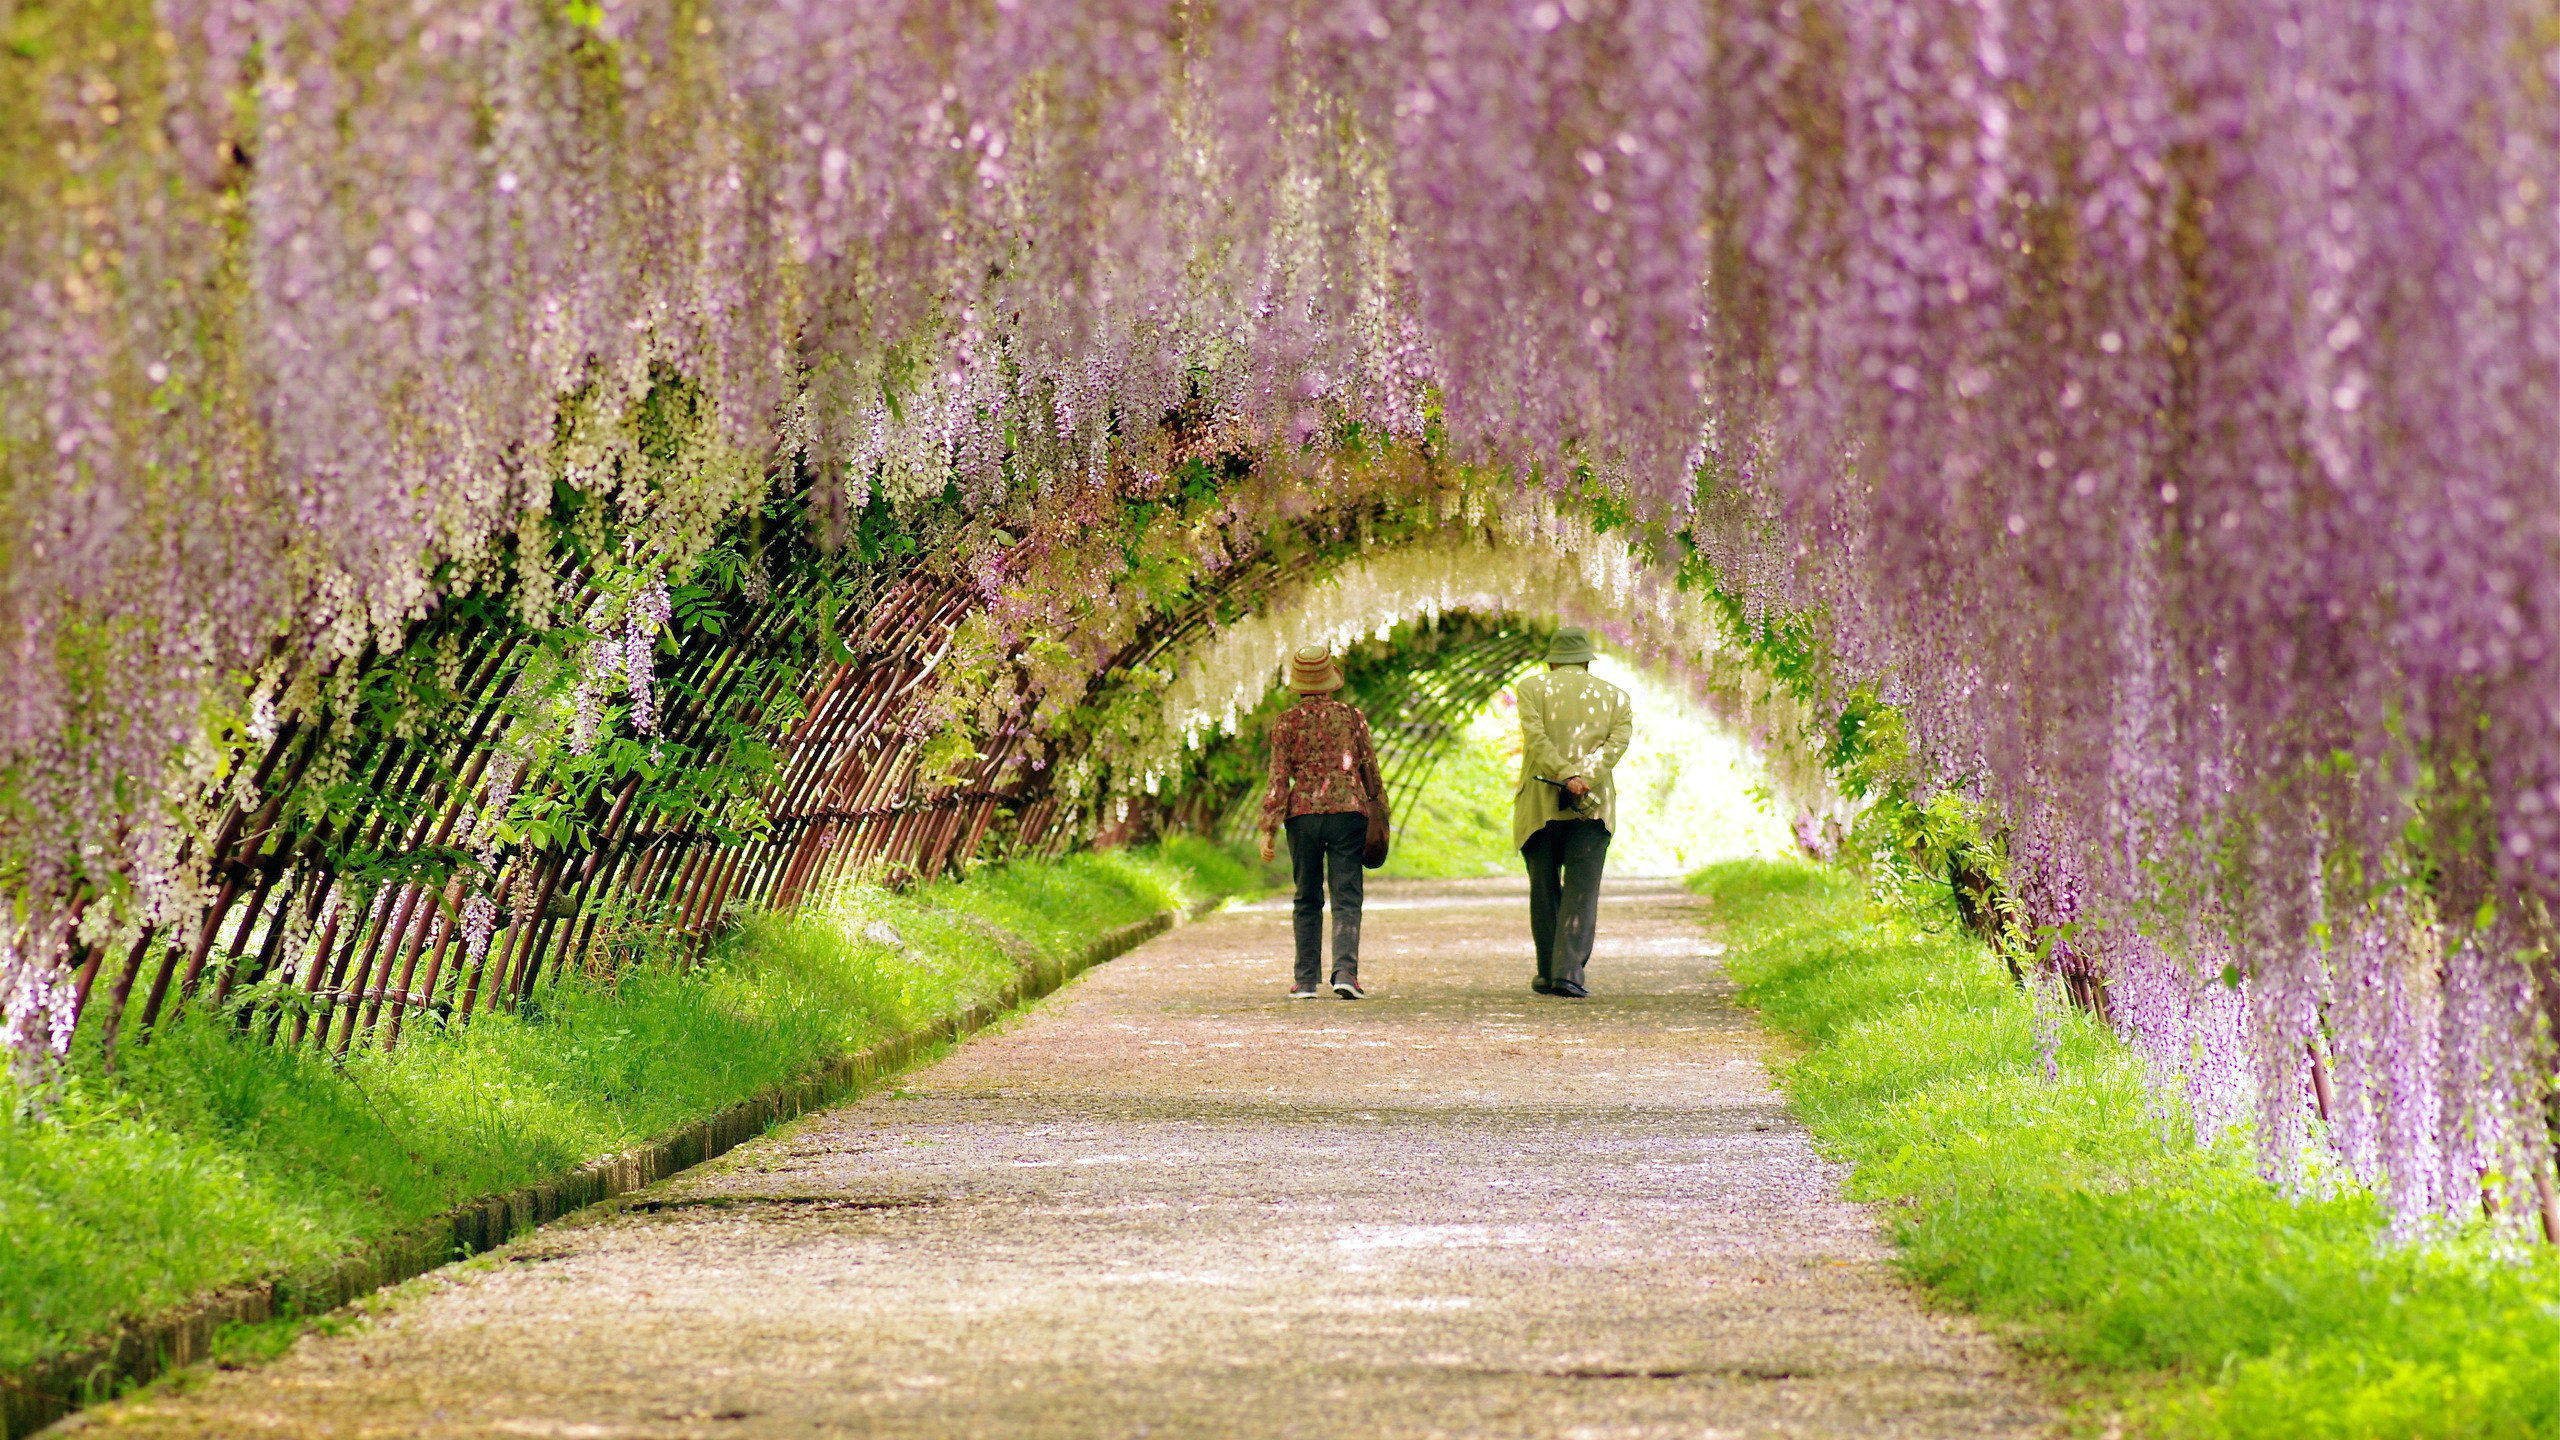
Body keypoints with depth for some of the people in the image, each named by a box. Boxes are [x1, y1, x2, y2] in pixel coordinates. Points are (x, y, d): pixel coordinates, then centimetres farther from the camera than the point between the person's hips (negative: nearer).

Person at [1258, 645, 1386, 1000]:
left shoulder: (1287, 722, 1)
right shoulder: (1352, 717, 4)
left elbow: (1278, 779, -3)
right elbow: (1370, 770, 10)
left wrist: (1268, 829, -1)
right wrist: (1378, 811, 24)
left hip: (1303, 813, 0)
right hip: (1348, 810, 0)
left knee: (1307, 900, 10)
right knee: (1346, 897, -1)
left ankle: (1306, 980, 9)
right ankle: (1345, 970, -18)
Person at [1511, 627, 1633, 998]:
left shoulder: (1532, 687, 6)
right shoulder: (1615, 696, 12)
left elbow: (1535, 736, -10)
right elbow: (1619, 741, -5)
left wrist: (1566, 776, -17)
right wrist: (1586, 779, -16)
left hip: (1540, 803, 0)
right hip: (1594, 805, 0)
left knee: (1544, 888, 12)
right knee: (1582, 890, -2)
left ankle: (1548, 974, 18)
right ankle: (1569, 971, -16)